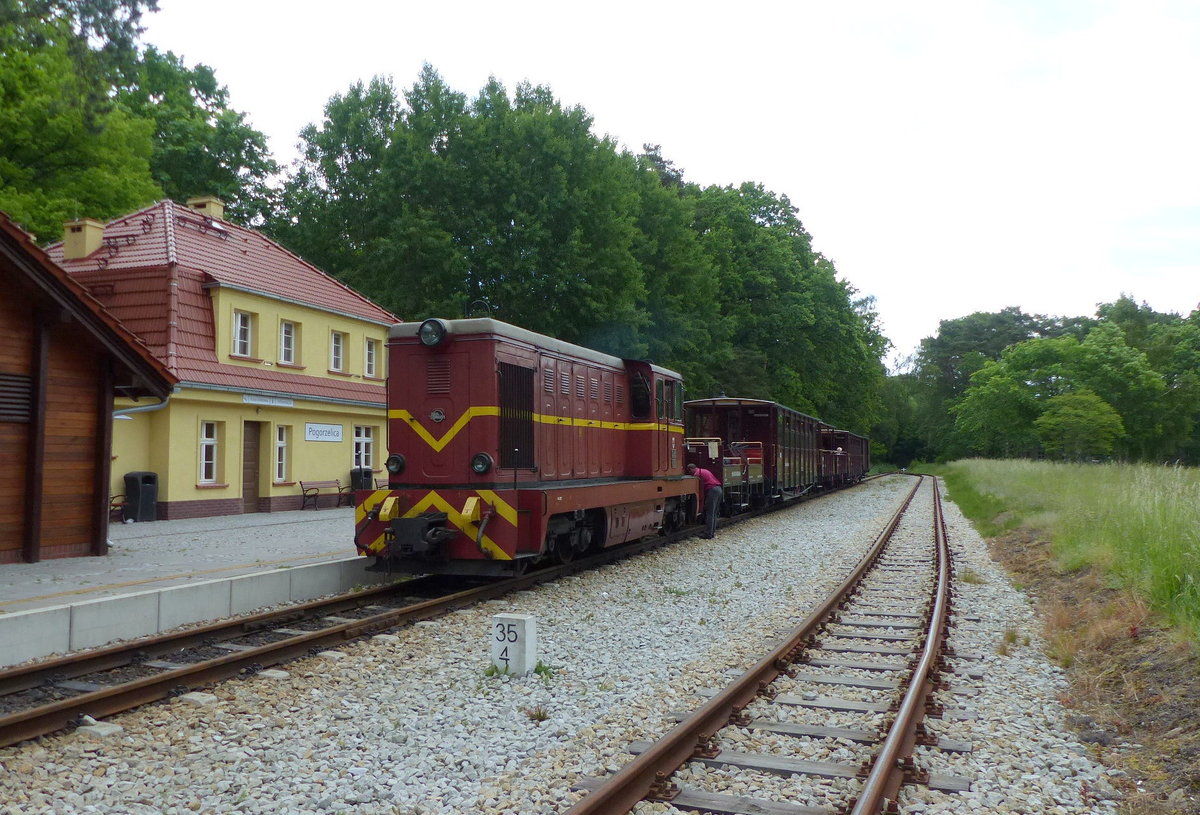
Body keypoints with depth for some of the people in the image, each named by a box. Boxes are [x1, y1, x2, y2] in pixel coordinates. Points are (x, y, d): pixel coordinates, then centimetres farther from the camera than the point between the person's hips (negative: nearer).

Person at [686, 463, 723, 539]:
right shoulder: (704, 471, 25)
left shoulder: (697, 474, -4)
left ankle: (708, 534, -5)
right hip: (719, 489, 9)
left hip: (712, 490, -9)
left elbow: (701, 487, -5)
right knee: (714, 513, 15)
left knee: (709, 514, -6)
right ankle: (712, 532, 18)